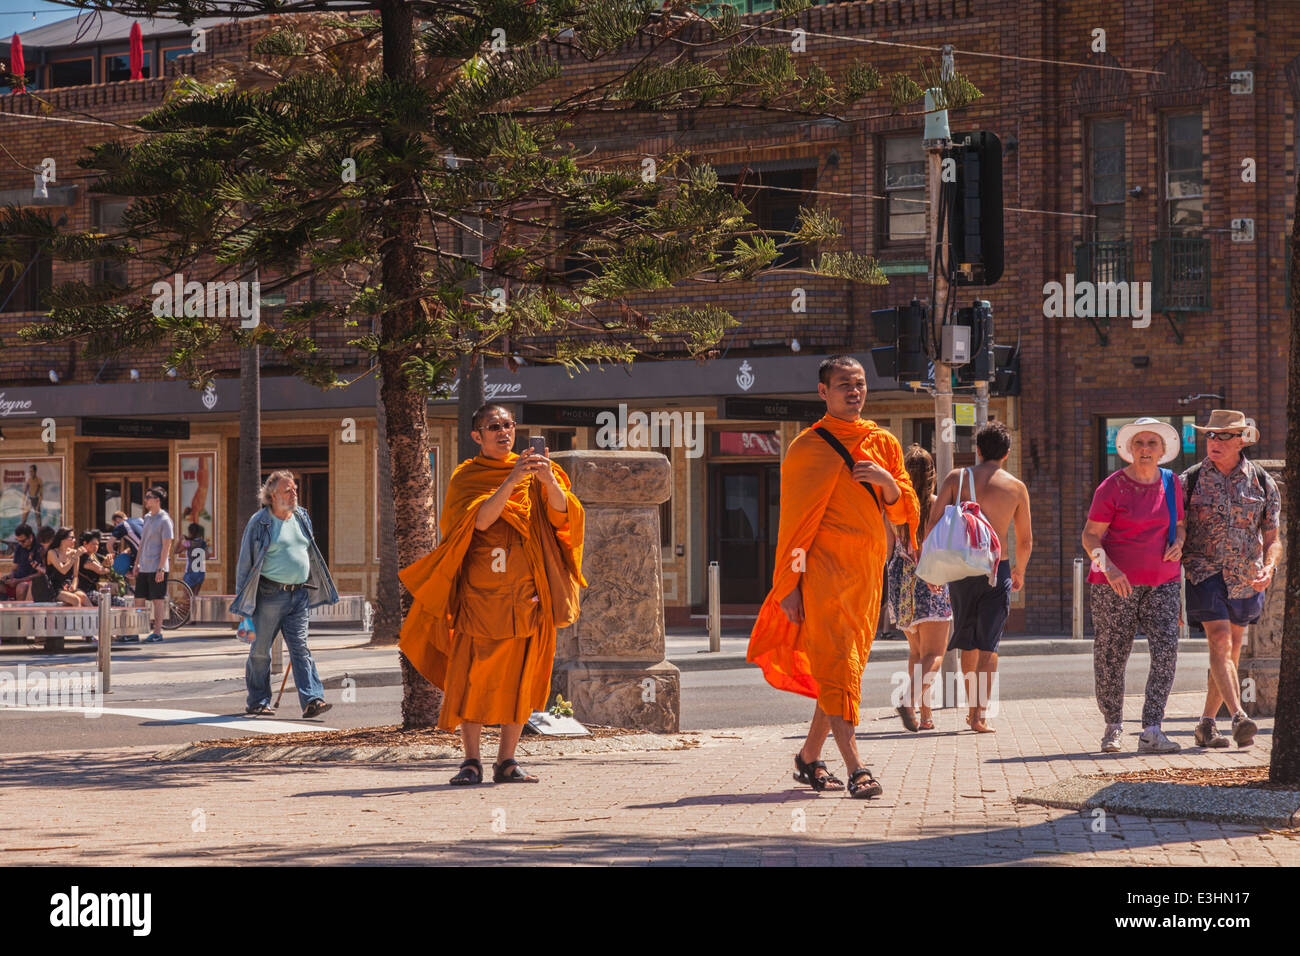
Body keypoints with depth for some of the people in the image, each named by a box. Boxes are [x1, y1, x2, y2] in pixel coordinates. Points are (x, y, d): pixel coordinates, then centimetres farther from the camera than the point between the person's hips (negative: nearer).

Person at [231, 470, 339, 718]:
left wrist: (312, 590, 22)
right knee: (261, 651, 4)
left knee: (300, 648, -3)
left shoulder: (302, 517, 12)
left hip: (299, 594, 4)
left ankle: (312, 700, -12)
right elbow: (245, 561, -1)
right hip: (270, 595, -4)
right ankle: (257, 702, 15)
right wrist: (242, 598, -3)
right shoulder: (260, 522, -5)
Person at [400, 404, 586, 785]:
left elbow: (562, 515, -2)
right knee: (472, 675, -7)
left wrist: (549, 480, -19)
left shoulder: (534, 472, 11)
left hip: (526, 592, 2)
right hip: (479, 592, -2)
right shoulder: (466, 476, 4)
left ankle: (506, 761, 8)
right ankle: (471, 761, -2)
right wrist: (512, 480, -22)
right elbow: (480, 519, -13)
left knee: (519, 678, 2)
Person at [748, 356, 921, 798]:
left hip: (867, 572, 6)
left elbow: (904, 513, 13)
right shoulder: (806, 448, -1)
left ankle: (809, 757, 24)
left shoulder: (883, 443, 14)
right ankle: (856, 769, -22)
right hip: (823, 570, -6)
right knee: (838, 666, -14)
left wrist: (887, 483, -8)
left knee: (844, 667, 10)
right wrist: (789, 584, -9)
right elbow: (793, 521, -3)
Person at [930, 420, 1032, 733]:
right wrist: (1019, 571, 25)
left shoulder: (956, 478, 2)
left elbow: (934, 523, -7)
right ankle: (979, 714, -12)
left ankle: (972, 707, 27)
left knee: (969, 642, 17)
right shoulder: (1016, 487, 3)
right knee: (988, 645, 0)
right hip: (997, 568, -1)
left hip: (960, 567, 2)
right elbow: (1025, 541, 7)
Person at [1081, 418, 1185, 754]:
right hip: (1116, 583, -3)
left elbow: (1179, 525, 19)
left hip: (1162, 582, 3)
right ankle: (1113, 726, 22)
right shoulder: (1112, 487, -7)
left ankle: (1151, 732, -15)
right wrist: (1108, 568, -25)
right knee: (1111, 656, 1)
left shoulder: (1171, 484, 6)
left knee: (1166, 650, -13)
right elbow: (1090, 537, -8)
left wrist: (1178, 544, -5)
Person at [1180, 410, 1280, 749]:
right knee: (1220, 641, -19)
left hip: (1245, 578, 3)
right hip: (1204, 572, -3)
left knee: (1230, 652, 8)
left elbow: (1273, 539, 6)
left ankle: (1206, 724, 19)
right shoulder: (1190, 480, -2)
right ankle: (1238, 719, -29)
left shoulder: (1263, 482, 2)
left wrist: (1268, 569, -15)